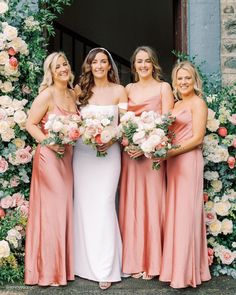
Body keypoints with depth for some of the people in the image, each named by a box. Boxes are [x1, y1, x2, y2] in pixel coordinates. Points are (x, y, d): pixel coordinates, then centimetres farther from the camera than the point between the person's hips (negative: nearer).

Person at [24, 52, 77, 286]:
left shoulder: (72, 94, 11)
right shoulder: (47, 95, -9)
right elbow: (30, 124, -11)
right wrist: (49, 142, -22)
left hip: (67, 156, 7)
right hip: (49, 156, -7)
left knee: (65, 208, 11)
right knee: (51, 209, -3)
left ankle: (63, 264, 24)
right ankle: (48, 270, 10)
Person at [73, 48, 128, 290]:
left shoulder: (119, 91, 2)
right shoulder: (81, 90, 9)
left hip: (108, 152, -3)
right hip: (82, 152, 3)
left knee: (104, 204, -6)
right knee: (83, 205, 4)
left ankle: (105, 268, 1)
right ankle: (84, 262, 17)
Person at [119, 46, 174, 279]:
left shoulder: (163, 87, 3)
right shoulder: (128, 89, 15)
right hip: (130, 152, 4)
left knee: (151, 203, -1)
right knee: (131, 204, 4)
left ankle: (151, 262, 9)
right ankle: (134, 261, 13)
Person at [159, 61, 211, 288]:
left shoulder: (197, 102, -3)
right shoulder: (176, 104, 19)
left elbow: (197, 138, -11)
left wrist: (169, 153, -16)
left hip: (188, 161, -7)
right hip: (173, 162, 7)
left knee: (185, 212, -4)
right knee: (174, 212, 8)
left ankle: (186, 271, 5)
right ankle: (175, 266, 17)